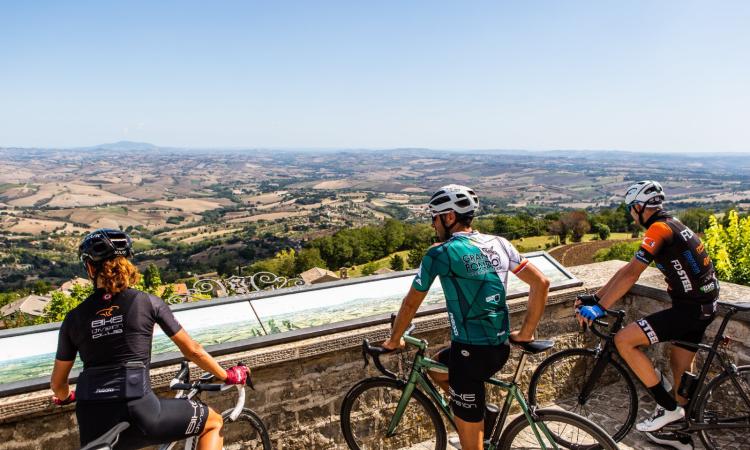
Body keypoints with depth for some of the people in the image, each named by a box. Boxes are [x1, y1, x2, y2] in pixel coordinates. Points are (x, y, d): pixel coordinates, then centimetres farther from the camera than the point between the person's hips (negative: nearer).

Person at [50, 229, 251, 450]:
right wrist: (227, 376, 19)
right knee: (213, 422, 20)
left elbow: (57, 384, 16)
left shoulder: (74, 318, 7)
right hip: (140, 412, -3)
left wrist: (65, 398, 40)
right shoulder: (147, 302, 0)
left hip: (92, 423, 4)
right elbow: (192, 350, 5)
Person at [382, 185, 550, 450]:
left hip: (470, 352, -7)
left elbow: (411, 303, -3)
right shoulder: (499, 244, 5)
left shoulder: (440, 253, -11)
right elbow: (541, 283, 6)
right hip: (501, 348, 7)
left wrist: (394, 340, 13)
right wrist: (526, 332, 11)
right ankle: (483, 411, 25)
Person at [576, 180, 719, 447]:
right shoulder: (669, 226, 13)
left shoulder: (659, 228, -18)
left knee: (623, 340, -13)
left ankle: (668, 407, -1)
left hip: (690, 308, -10)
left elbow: (631, 275, -26)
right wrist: (596, 297, 8)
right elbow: (629, 268, 11)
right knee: (680, 368, 20)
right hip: (703, 304, 10)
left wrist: (599, 308, -23)